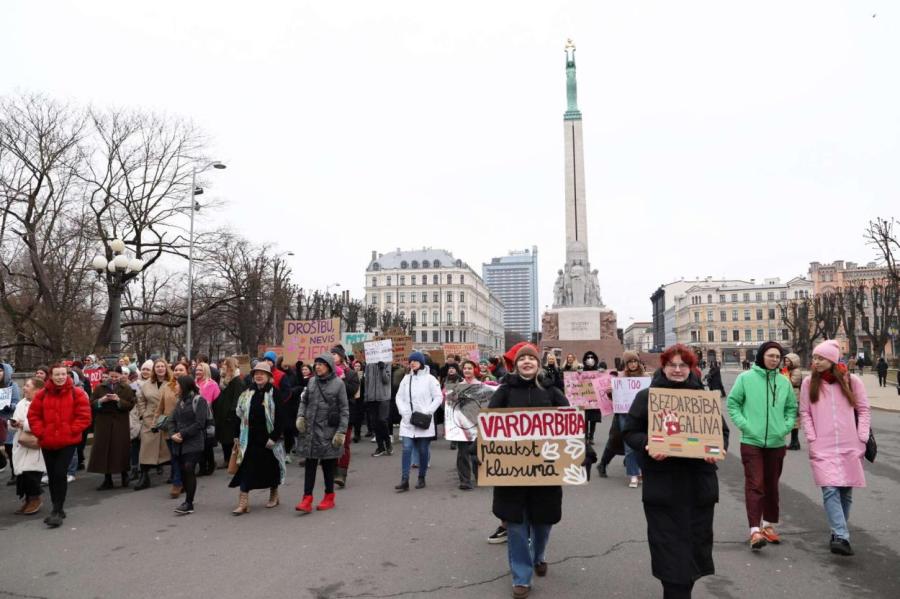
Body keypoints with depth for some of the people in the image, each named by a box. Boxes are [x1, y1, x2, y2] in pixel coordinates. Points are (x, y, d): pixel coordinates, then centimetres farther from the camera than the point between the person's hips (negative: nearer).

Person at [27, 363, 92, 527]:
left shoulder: (77, 393, -5)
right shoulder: (42, 394, 3)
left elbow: (84, 416, -6)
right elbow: (33, 415, 7)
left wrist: (71, 431, -12)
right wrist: (41, 433, -3)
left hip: (68, 441, -4)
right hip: (48, 443, 4)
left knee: (60, 474, -12)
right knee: (52, 476, 12)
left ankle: (57, 511, -5)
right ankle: (59, 509, 26)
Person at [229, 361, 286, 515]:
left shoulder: (274, 393, -8)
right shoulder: (248, 393, 6)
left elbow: (280, 417, -11)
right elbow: (241, 415, 10)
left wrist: (274, 437, -16)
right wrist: (238, 436, 5)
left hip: (268, 439, -3)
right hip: (250, 439, 3)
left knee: (271, 467, 11)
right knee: (246, 468, -3)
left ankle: (274, 496, 31)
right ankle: (243, 502, 0)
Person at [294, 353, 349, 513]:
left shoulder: (338, 383, -6)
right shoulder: (312, 381, 7)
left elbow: (344, 409, -6)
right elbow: (304, 401, 18)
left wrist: (342, 431, -11)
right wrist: (300, 416, 0)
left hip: (329, 430, -3)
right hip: (310, 429, 4)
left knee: (328, 464, 7)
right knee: (310, 464, 3)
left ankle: (329, 497, 22)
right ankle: (307, 499, 6)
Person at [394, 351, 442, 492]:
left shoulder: (429, 379, -2)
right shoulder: (406, 378, 9)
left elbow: (438, 397, -3)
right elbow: (399, 397, 10)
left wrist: (427, 412, -12)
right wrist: (404, 411, -4)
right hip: (407, 421, 3)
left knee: (423, 450, 5)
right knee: (407, 449, -5)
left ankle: (421, 478, 20)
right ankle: (404, 480, -4)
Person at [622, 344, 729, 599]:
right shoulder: (647, 396, 0)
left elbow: (721, 431, 12)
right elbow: (630, 432, 0)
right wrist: (647, 446, -19)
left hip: (698, 483, 3)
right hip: (663, 484, -3)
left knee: (696, 539, 12)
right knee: (668, 543, 1)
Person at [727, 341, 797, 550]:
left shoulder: (784, 382, 5)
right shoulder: (745, 378, -5)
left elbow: (792, 408, 15)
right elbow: (732, 403, -2)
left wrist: (786, 426, 0)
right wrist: (743, 423, -11)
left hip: (777, 443, 4)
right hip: (751, 442, -4)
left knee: (772, 486, 15)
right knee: (755, 485, -8)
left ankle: (769, 525, 29)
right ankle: (755, 531, -8)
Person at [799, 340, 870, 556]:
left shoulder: (852, 381, 1)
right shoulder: (809, 382, 2)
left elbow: (864, 410, 6)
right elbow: (805, 413, 5)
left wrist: (862, 439, -1)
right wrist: (812, 440, -3)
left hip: (850, 448, 1)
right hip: (822, 448, -1)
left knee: (846, 492, 9)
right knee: (830, 491, -14)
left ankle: (838, 533, 25)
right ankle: (842, 537, -16)